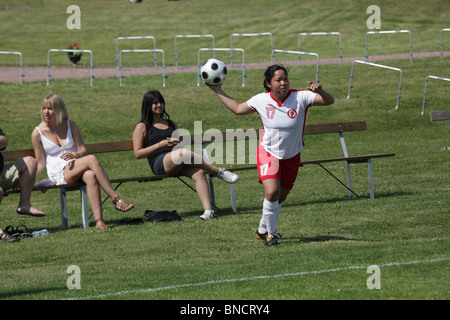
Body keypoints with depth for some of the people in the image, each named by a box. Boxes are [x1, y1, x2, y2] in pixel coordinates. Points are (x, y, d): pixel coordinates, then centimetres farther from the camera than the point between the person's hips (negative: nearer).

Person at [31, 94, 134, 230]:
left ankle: (99, 220, -47)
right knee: (92, 159, -32)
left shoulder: (70, 125, 9)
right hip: (58, 172, -3)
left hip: (75, 166, 3)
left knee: (91, 175, -37)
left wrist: (75, 155, -17)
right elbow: (40, 164, 4)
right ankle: (116, 199, -35)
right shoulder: (38, 133, 2)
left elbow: (83, 151, 6)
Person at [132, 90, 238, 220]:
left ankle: (207, 210, -44)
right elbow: (138, 153, 3)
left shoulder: (171, 124, 29)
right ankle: (219, 172, -25)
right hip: (159, 163, -5)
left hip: (178, 165, 5)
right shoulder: (142, 127, 13)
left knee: (199, 172, -30)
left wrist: (178, 143, 8)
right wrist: (162, 144, -4)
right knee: (183, 153, -37)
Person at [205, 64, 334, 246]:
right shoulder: (261, 100, -10)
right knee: (271, 192, -22)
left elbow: (329, 101, -21)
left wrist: (320, 91, -43)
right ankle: (271, 233, -2)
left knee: (279, 198, 13)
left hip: (291, 156, 2)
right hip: (268, 152, -2)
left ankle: (263, 230, 38)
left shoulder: (300, 97, -16)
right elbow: (237, 109, 7)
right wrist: (218, 91, 6)